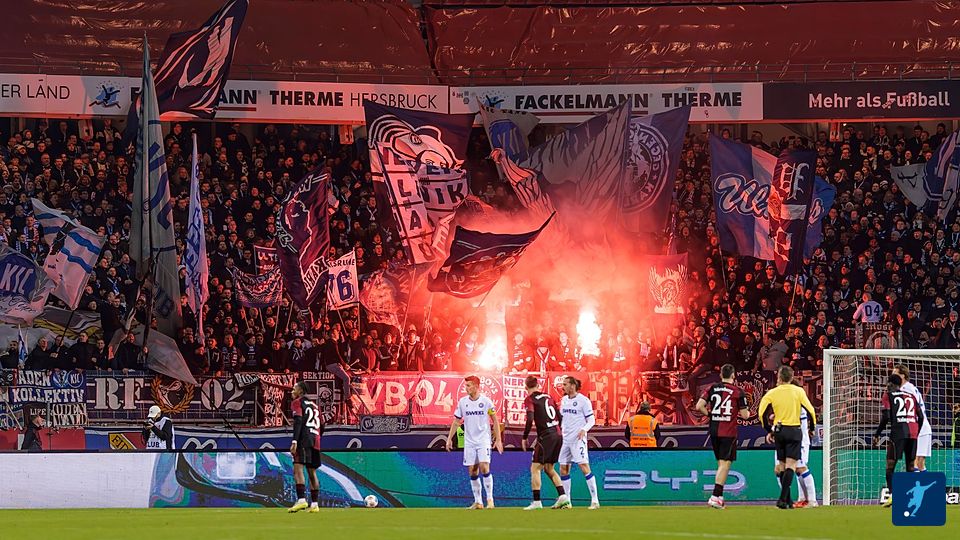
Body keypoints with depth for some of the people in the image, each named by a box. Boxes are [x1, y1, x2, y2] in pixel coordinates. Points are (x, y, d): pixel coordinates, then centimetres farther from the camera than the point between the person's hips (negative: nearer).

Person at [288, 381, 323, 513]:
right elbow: (321, 426, 23)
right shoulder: (314, 405, 24)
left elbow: (298, 421, -12)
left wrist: (294, 441, -20)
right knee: (312, 472, 13)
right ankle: (315, 504, 12)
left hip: (304, 439, -8)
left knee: (298, 468, -17)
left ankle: (301, 500, -33)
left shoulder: (297, 403, 2)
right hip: (315, 441, 8)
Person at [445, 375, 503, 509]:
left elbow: (495, 420, 2)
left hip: (484, 440, -3)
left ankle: (490, 498, -5)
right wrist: (449, 438, 6)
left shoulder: (486, 401, -5)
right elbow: (456, 421, 11)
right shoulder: (462, 402, 3)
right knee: (472, 471, 2)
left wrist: (498, 439, -1)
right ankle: (478, 502, 10)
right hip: (469, 441, 3)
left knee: (484, 467, -16)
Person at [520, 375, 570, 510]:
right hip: (558, 435, 7)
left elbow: (530, 419, -17)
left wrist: (524, 438, -9)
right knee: (549, 468, 19)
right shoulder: (548, 396, 15)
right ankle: (563, 497, 9)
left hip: (545, 436, -7)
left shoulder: (530, 399, -5)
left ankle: (536, 502, -7)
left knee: (535, 468, 0)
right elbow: (559, 416, 17)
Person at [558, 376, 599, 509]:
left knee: (584, 467, -14)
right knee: (563, 468, 7)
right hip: (565, 438, 8)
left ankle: (595, 500, -12)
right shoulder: (563, 400, 12)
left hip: (578, 439, -8)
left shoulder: (583, 400, -8)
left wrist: (584, 429, -24)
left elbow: (591, 420, -8)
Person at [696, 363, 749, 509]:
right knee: (725, 463, -5)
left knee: (721, 463, 16)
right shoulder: (738, 391, -4)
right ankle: (715, 496, -16)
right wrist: (747, 412, 20)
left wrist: (710, 414, 12)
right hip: (728, 433, -4)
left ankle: (720, 496, 16)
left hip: (714, 431, 4)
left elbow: (699, 406, -3)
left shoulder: (712, 389, 5)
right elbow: (745, 415, -3)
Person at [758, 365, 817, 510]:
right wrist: (812, 428, 14)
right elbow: (810, 410, 0)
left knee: (782, 466, 12)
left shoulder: (772, 393, 1)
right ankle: (783, 498, -23)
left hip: (778, 431, 2)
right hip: (794, 430, -2)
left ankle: (787, 500, 13)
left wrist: (769, 431, 15)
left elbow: (762, 413, 3)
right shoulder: (798, 391, -1)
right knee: (791, 465, -7)